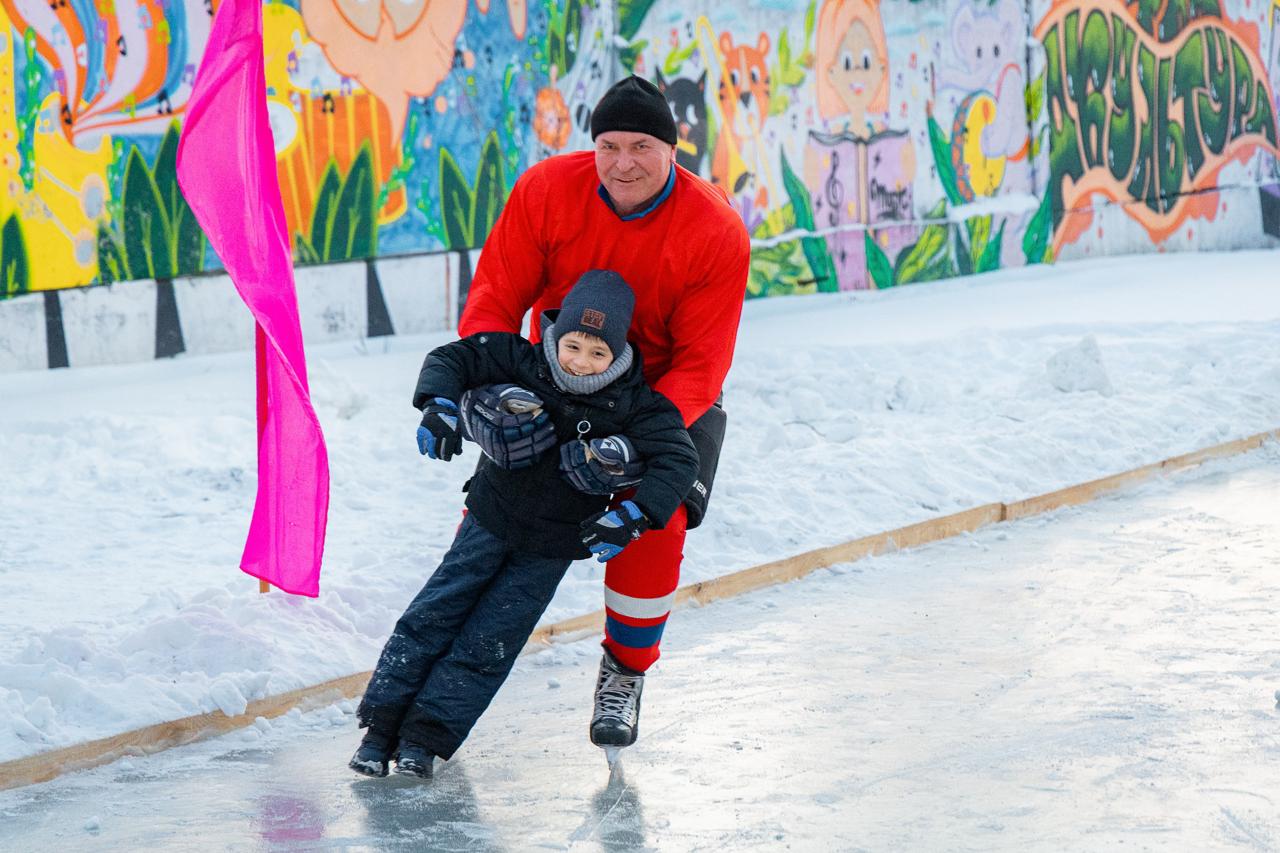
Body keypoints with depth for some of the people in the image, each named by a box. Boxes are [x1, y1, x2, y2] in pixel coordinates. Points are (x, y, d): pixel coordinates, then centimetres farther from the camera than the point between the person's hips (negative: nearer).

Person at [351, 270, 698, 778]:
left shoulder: (633, 404, -19)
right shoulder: (523, 362, -16)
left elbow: (679, 460, -24)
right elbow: (450, 360, -9)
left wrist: (632, 516, -37)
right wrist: (440, 407, -29)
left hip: (552, 546, -1)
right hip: (492, 518, 1)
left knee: (487, 642, -3)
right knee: (432, 617, -2)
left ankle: (425, 736, 2)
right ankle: (382, 725, 4)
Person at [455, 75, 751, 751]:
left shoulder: (717, 232, -26)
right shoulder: (546, 190, -20)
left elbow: (700, 363, -24)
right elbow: (494, 299, -16)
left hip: (666, 395, -2)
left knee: (655, 525, -18)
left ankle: (625, 673, 7)